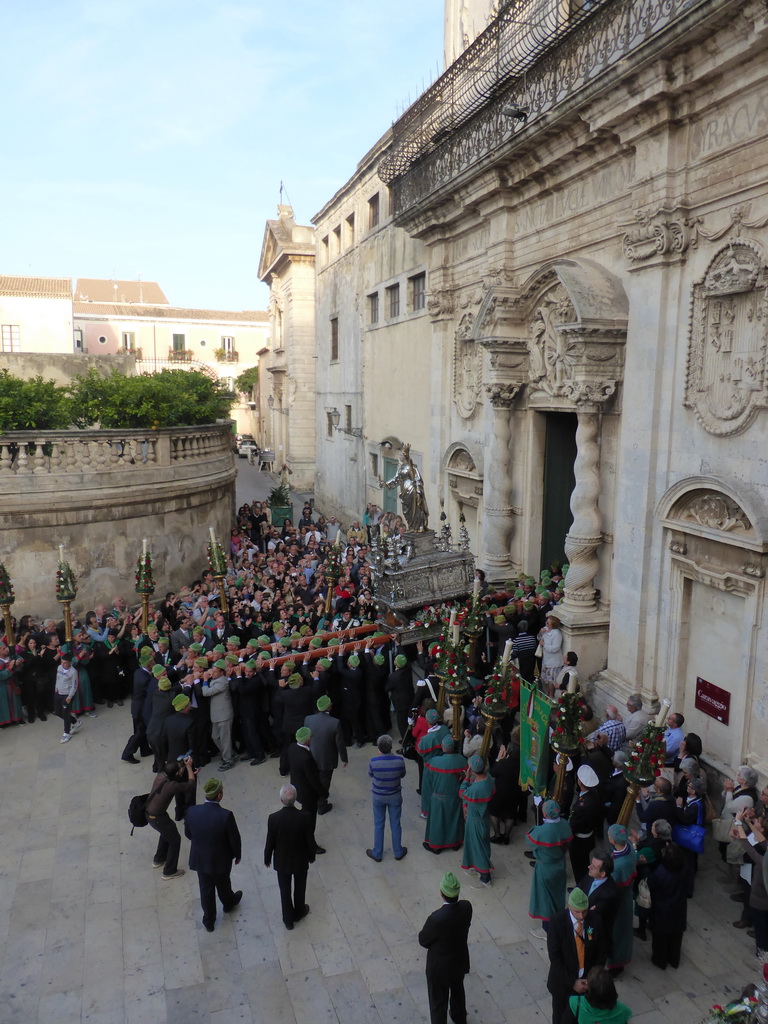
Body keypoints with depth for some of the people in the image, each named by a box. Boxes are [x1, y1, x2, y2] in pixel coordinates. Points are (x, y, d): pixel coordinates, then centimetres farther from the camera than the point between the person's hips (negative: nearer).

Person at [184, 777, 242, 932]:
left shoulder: (191, 811, -23)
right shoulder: (226, 816, -34)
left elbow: (188, 834, -4)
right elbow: (234, 839, -20)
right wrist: (237, 855, 1)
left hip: (199, 859, 2)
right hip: (220, 860, -2)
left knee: (205, 888, 24)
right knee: (223, 884, 28)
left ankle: (208, 920, 41)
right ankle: (229, 903, 56)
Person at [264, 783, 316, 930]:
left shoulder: (273, 818, -28)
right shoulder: (304, 817, -27)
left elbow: (270, 842, -14)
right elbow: (310, 840, -14)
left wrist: (267, 859, 6)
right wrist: (312, 856, 6)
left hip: (282, 861, 0)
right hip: (301, 860, 0)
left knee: (285, 890, 22)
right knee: (300, 888, 26)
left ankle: (288, 920, 39)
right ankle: (298, 913, 49)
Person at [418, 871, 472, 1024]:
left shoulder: (437, 918, -39)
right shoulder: (466, 907, -24)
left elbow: (423, 940, -21)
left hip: (440, 967, -5)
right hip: (460, 961, 6)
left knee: (438, 1001, 20)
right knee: (457, 990, 34)